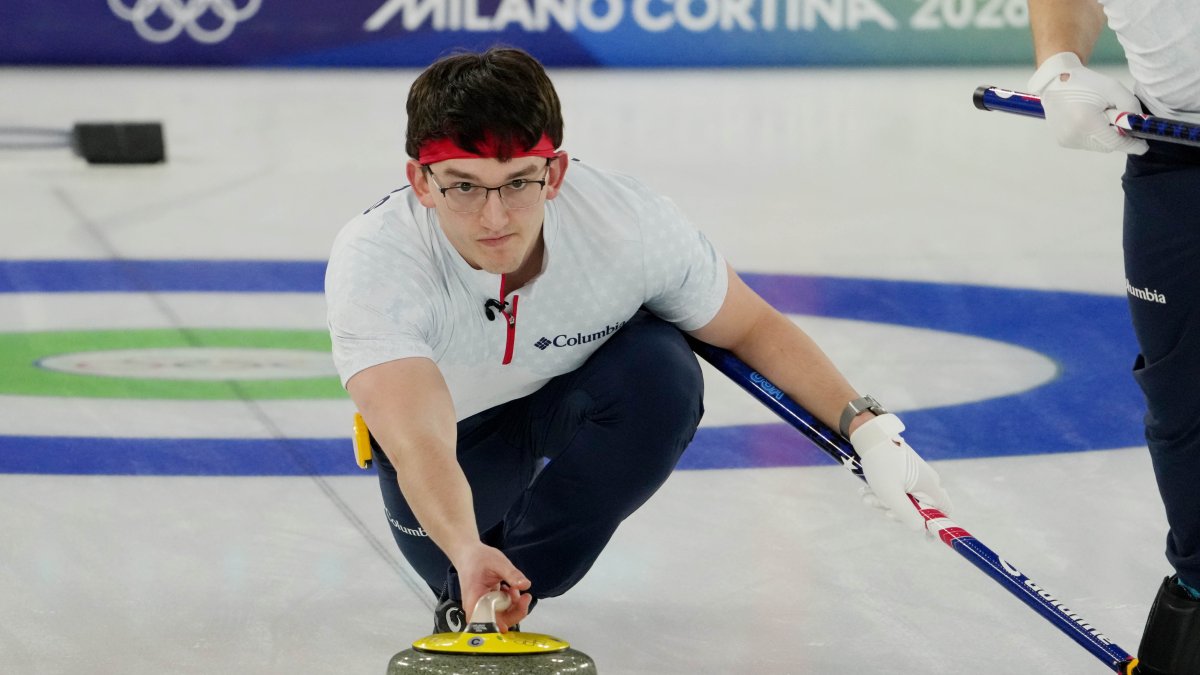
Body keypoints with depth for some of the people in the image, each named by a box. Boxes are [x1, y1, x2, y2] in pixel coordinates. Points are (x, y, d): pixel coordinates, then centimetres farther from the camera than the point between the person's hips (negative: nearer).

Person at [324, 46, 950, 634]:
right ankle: (466, 595, 20)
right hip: (457, 425, 0)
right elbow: (418, 443, -51)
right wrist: (468, 553, -70)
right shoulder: (372, 262, -39)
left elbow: (752, 327, -14)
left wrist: (870, 430, -23)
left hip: (581, 392, 0)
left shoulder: (628, 222, -33)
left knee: (662, 370, -30)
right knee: (454, 569, -20)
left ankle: (512, 590, -11)